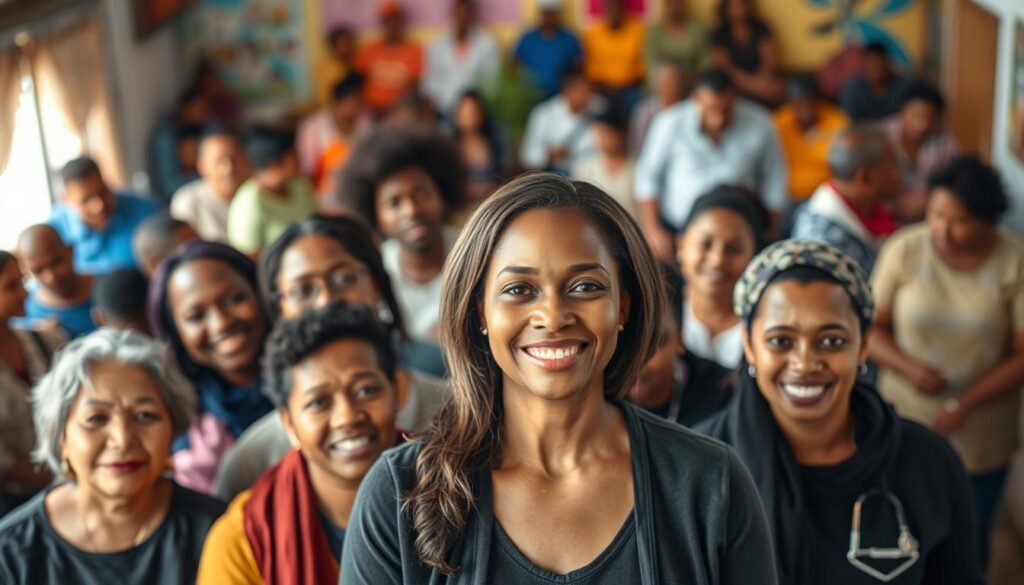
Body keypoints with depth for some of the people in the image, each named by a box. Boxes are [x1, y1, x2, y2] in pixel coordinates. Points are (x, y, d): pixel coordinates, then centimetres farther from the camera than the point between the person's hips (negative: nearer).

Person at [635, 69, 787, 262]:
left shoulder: (759, 127, -9)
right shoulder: (670, 124, -13)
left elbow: (775, 181, 3)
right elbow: (648, 177, -3)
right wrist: (653, 231, -5)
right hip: (674, 229, 0)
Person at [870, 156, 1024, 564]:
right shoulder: (903, 250, -11)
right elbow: (871, 328, -6)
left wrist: (965, 404, -20)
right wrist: (909, 368, -24)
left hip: (980, 436, 0)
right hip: (905, 425, 0)